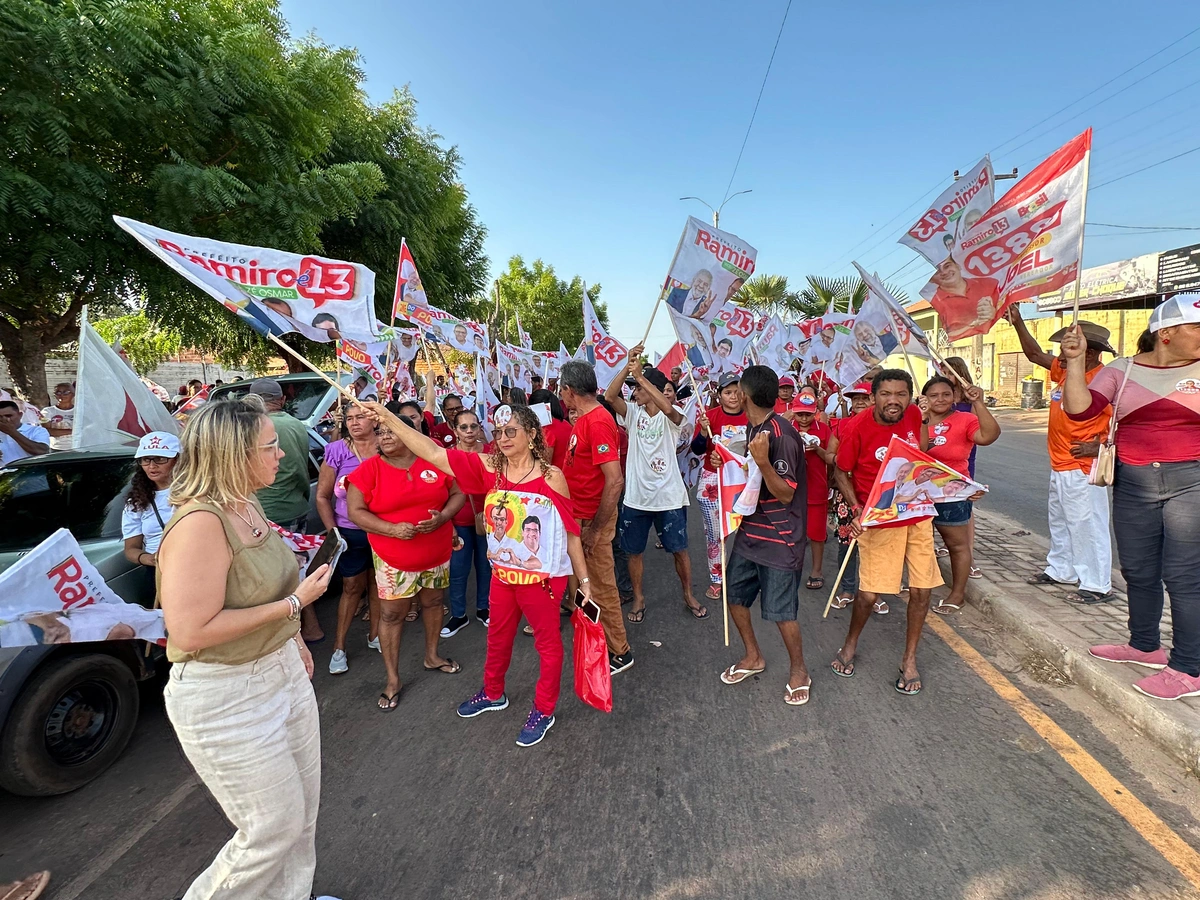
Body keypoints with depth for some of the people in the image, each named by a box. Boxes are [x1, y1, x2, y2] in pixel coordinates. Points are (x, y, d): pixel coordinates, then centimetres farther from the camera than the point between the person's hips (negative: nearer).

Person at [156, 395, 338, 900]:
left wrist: (294, 641, 21)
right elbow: (189, 631, -30)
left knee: (304, 810, 22)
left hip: (282, 672, 9)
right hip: (226, 698, -9)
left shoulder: (247, 505, 2)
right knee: (276, 829, 8)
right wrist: (294, 603, -25)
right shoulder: (200, 523, -26)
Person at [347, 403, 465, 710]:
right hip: (394, 558, -2)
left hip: (437, 552, 3)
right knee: (391, 614, 4)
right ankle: (393, 679, 19)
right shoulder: (369, 469, -8)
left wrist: (443, 516, -17)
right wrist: (392, 529, -22)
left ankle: (432, 656, 41)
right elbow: (355, 511, -10)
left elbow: (458, 493, 3)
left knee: (433, 602, 18)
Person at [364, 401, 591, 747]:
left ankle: (543, 709, 34)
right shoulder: (489, 467, -7)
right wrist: (388, 419, -19)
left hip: (543, 576, -4)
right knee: (497, 637, 24)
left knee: (547, 641, 13)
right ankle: (493, 693, 50)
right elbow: (434, 453, -12)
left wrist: (584, 581, -6)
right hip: (503, 573, 5)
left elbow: (571, 532, -9)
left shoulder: (551, 477, -15)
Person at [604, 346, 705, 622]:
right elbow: (609, 395, -13)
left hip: (669, 496, -3)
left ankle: (688, 595, 30)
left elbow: (667, 407, -31)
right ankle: (638, 598, 30)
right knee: (633, 550, 11)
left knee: (679, 549, 9)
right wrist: (627, 365, -24)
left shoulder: (672, 416, -6)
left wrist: (640, 375, -33)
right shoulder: (633, 413, 3)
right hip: (635, 497, 3)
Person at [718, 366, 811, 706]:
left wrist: (762, 461, -33)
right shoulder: (753, 428, 6)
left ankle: (798, 671, 25)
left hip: (779, 538, -9)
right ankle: (753, 657, 34)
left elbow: (785, 493, -20)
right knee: (735, 595, 14)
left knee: (780, 610, 1)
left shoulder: (781, 436, -21)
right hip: (751, 531, 9)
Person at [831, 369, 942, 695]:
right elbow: (841, 472, -7)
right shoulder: (860, 426, -17)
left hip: (917, 515, 4)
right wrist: (856, 508, -18)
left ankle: (910, 659, 25)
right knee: (869, 594, -2)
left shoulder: (914, 415, -5)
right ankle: (850, 645, 27)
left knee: (921, 590, 5)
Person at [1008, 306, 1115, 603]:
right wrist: (1017, 322, 14)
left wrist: (1099, 447, -23)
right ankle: (1060, 570, 34)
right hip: (1060, 467, 10)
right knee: (1059, 521, 19)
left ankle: (1097, 586, 6)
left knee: (1087, 525, -3)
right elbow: (1035, 354, 20)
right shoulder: (1065, 372, 8)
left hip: (1082, 470, -10)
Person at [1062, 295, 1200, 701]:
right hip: (1132, 486, 2)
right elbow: (1079, 408, -10)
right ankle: (1144, 645, 32)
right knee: (1138, 572, 13)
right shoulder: (1121, 371, 2)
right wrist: (1076, 360, -14)